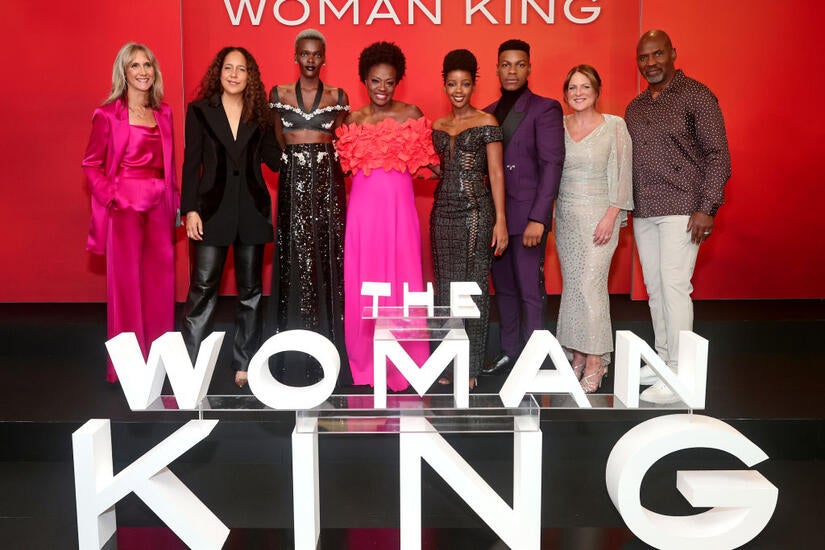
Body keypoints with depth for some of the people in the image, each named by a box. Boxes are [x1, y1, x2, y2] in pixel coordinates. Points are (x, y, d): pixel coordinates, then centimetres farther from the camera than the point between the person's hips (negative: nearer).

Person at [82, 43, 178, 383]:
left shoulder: (163, 113, 12)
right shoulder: (108, 114, -2)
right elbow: (91, 164, -2)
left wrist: (175, 201, 8)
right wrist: (113, 197, -12)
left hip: (159, 205, 5)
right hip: (125, 205, -5)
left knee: (160, 281, 7)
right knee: (126, 281, 0)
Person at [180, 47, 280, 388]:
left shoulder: (259, 114, 8)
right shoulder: (200, 111, 4)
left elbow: (275, 159, 5)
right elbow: (191, 163, 0)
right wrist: (190, 209, -7)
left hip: (252, 210, 2)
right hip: (212, 209, -2)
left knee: (250, 291, 7)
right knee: (203, 289, -5)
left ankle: (245, 366, 17)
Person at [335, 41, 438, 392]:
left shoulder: (411, 114, 4)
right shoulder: (353, 120, 9)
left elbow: (425, 161, 1)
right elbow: (348, 165, 11)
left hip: (400, 210, -2)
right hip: (363, 209, 2)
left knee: (402, 283, 0)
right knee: (363, 285, 4)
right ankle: (366, 364, 17)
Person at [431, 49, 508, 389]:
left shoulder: (486, 123, -1)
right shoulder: (438, 127, 14)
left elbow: (496, 174, -6)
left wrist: (500, 221, -11)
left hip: (476, 211, -5)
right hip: (443, 211, 5)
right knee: (445, 285, 7)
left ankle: (471, 368, 7)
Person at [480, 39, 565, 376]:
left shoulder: (545, 109, -4)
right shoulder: (489, 113, 14)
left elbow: (552, 165, -12)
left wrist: (538, 218, -19)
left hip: (527, 215, -6)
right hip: (495, 213, 6)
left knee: (530, 291, -1)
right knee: (503, 288, 14)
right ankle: (509, 352, 26)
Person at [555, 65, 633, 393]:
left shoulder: (614, 126, -2)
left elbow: (623, 175, -5)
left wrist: (610, 217, -13)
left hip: (599, 216, -4)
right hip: (566, 216, 4)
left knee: (590, 286, -10)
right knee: (571, 285, 6)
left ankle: (595, 363, -2)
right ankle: (577, 356, 15)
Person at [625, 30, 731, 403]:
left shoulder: (696, 96, -3)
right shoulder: (635, 107, 16)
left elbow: (718, 155, -7)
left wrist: (707, 208, -15)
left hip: (681, 210, -6)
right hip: (643, 213, 7)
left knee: (673, 285, -12)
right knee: (654, 287, 9)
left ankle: (678, 374, -7)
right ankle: (662, 359, 20)